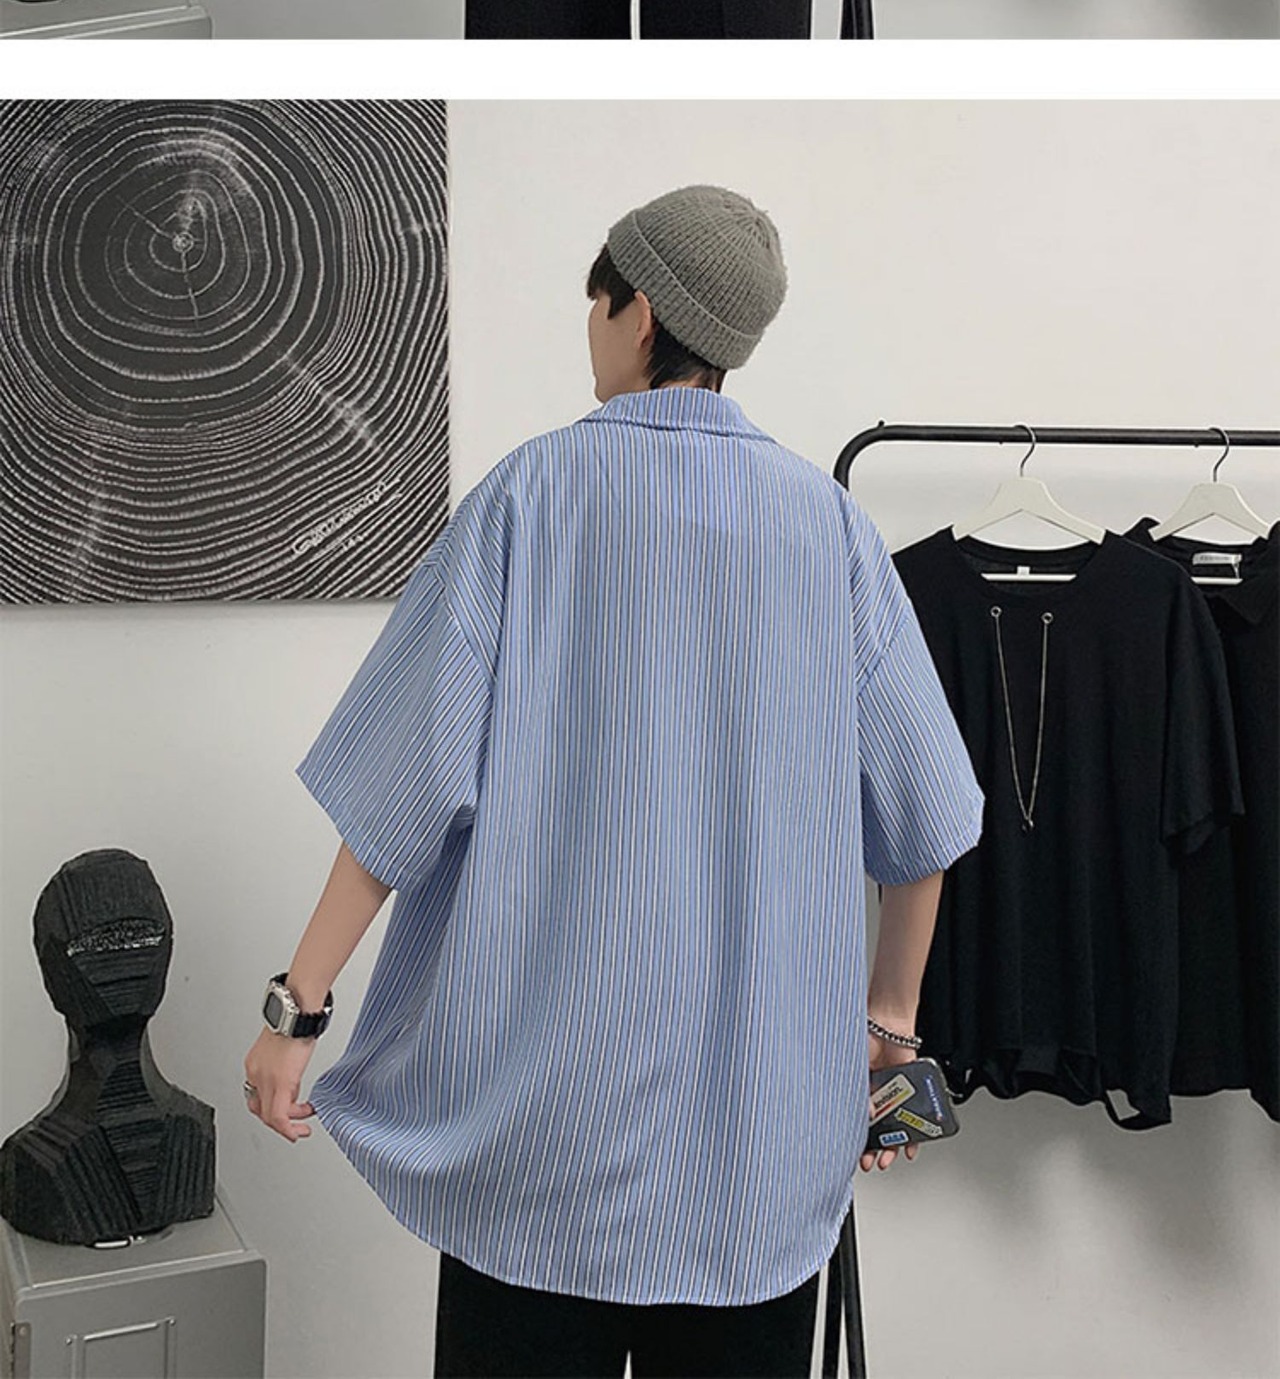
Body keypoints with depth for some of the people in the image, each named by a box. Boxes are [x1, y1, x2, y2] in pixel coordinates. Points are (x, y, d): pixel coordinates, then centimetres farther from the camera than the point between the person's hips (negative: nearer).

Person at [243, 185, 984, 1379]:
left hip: (549, 1091, -2)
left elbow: (408, 781, -11)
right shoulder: (826, 520, 1)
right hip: (771, 1106, 3)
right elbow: (921, 815, 3)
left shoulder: (536, 491, -7)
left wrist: (298, 1007, -4)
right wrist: (888, 1022, 16)